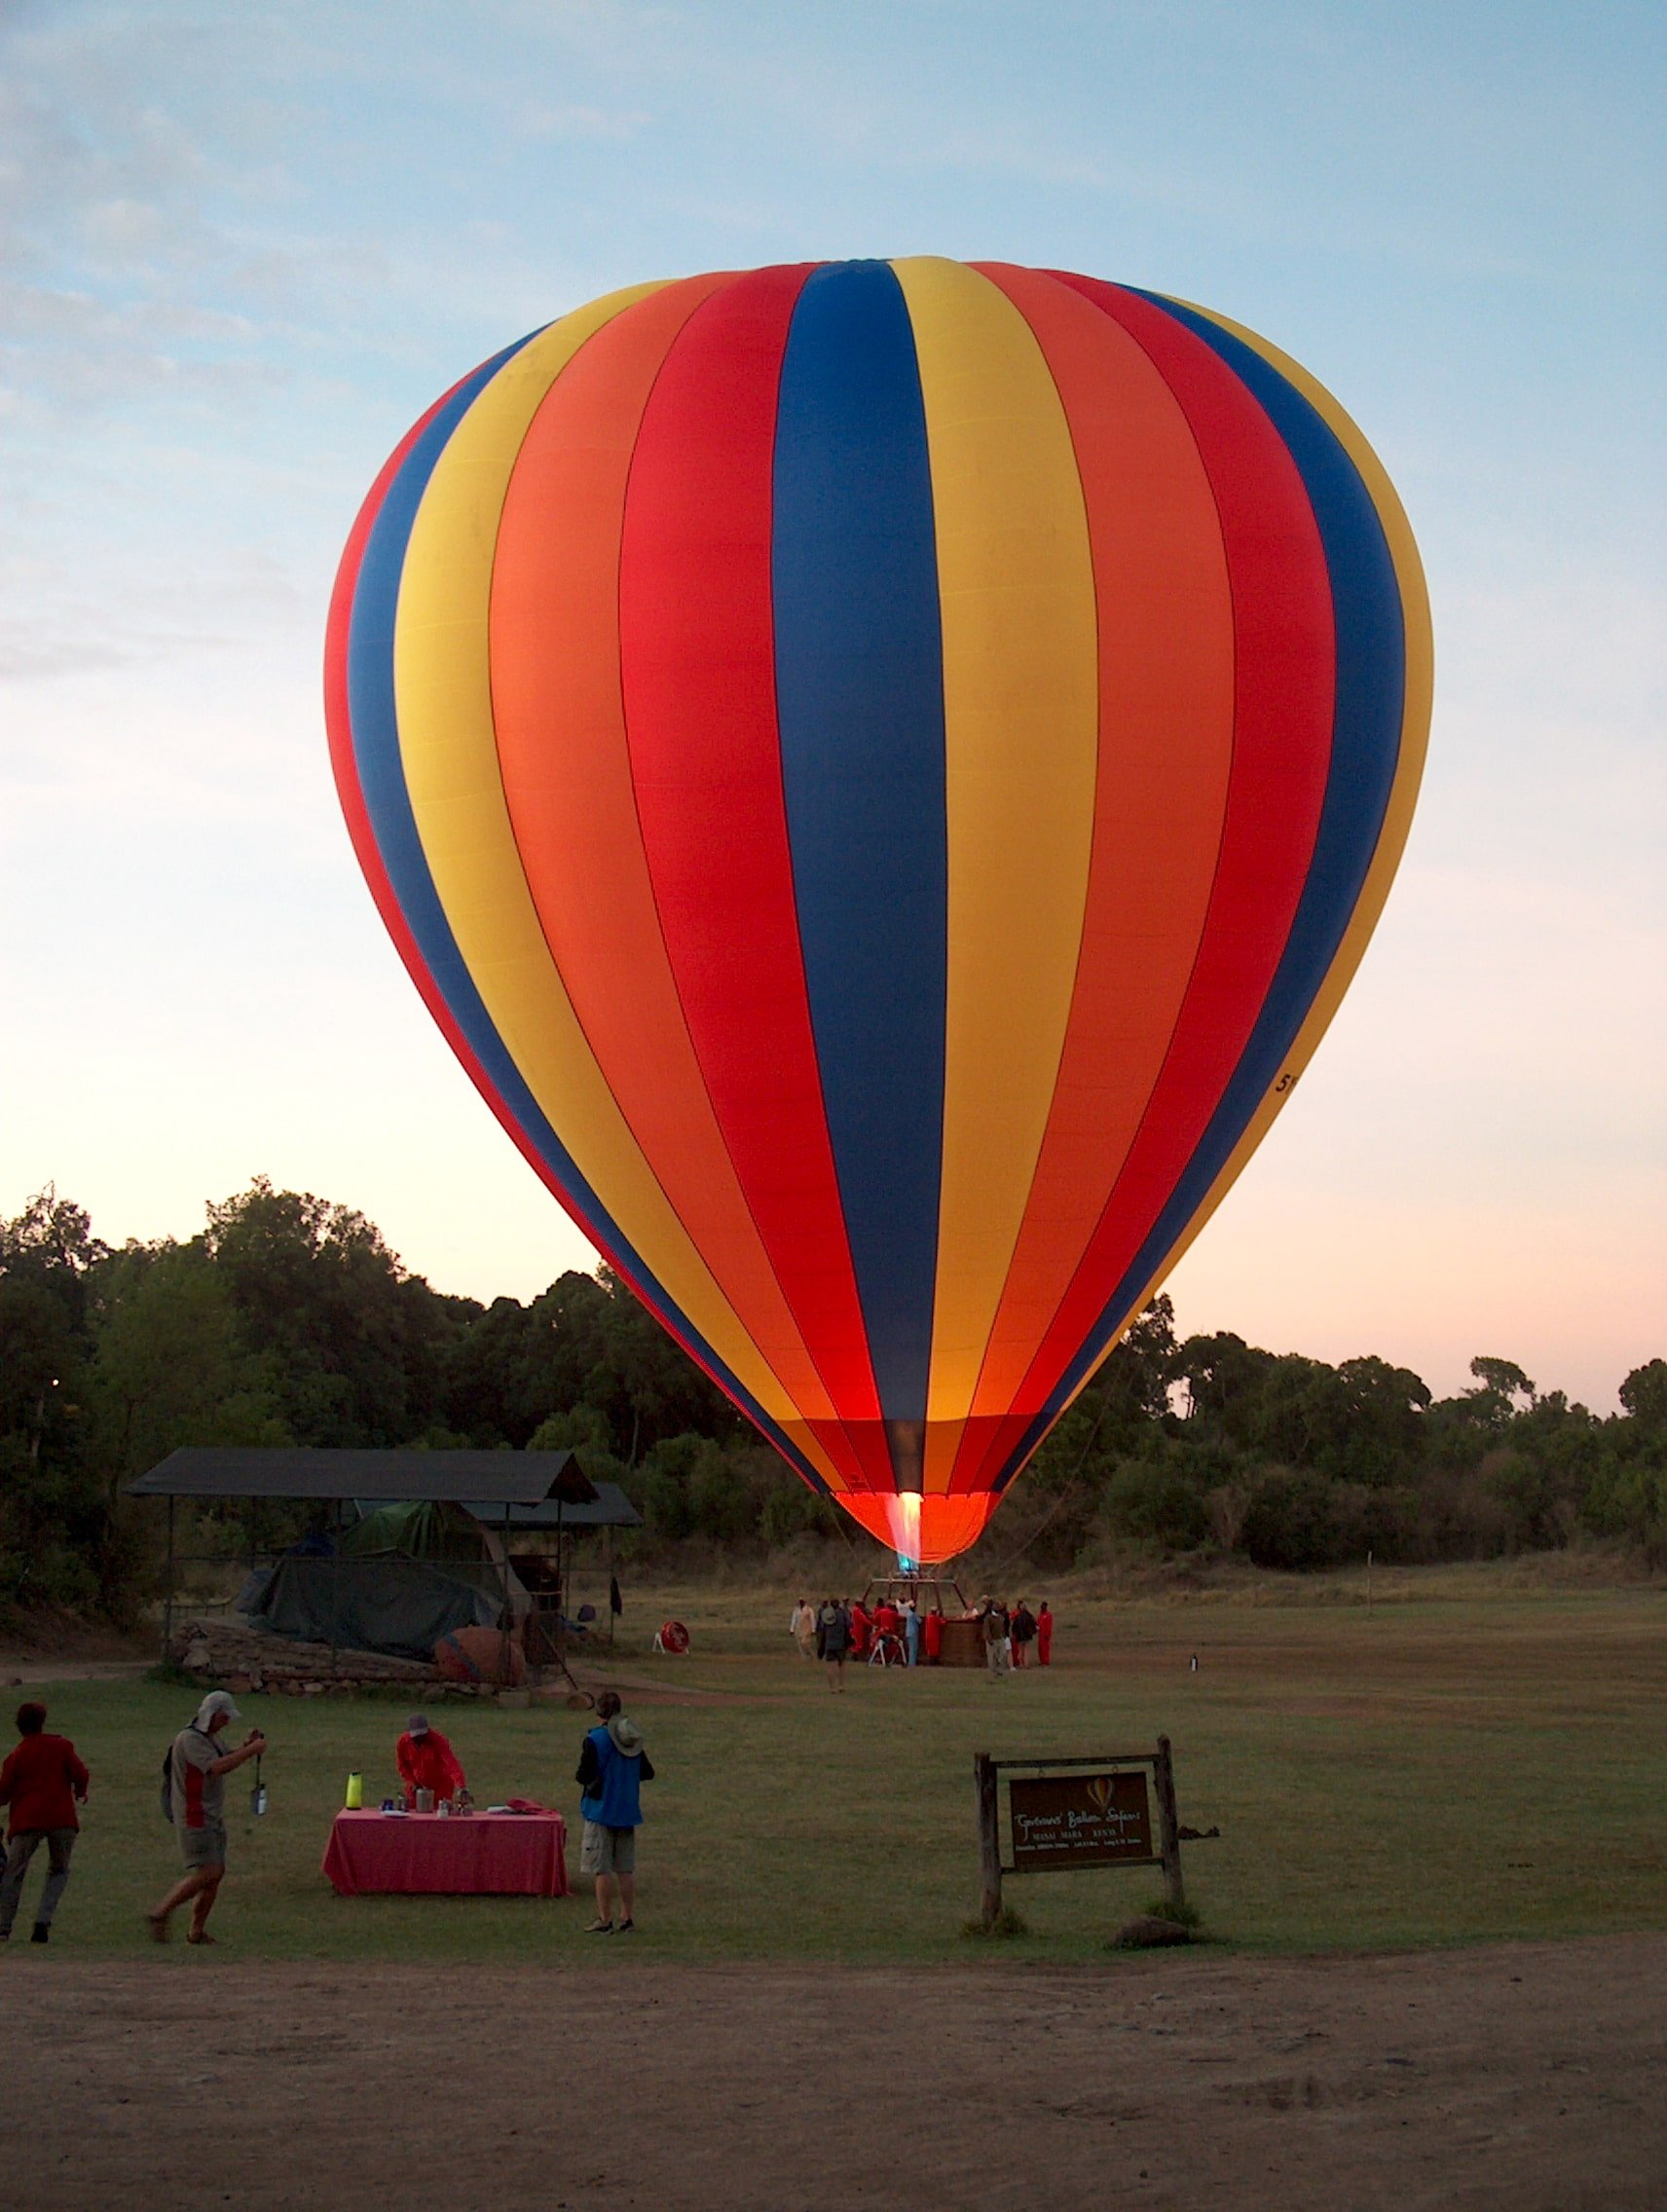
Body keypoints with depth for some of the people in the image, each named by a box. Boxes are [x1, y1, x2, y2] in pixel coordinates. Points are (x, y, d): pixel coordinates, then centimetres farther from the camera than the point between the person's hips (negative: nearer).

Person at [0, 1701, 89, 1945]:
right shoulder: (61, 1746, 5)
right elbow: (79, 1773, -2)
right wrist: (80, 1793, 18)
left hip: (27, 1820, 0)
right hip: (62, 1819, 0)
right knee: (59, 1871, 14)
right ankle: (43, 1920, -5)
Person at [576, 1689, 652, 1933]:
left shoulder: (594, 1741, -13)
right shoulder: (634, 1741, 3)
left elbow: (583, 1776, -13)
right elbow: (647, 1773, 8)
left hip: (601, 1811, -5)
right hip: (628, 1812, 5)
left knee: (603, 1869, 1)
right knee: (626, 1869, 10)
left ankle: (604, 1920, 2)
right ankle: (628, 1919, 11)